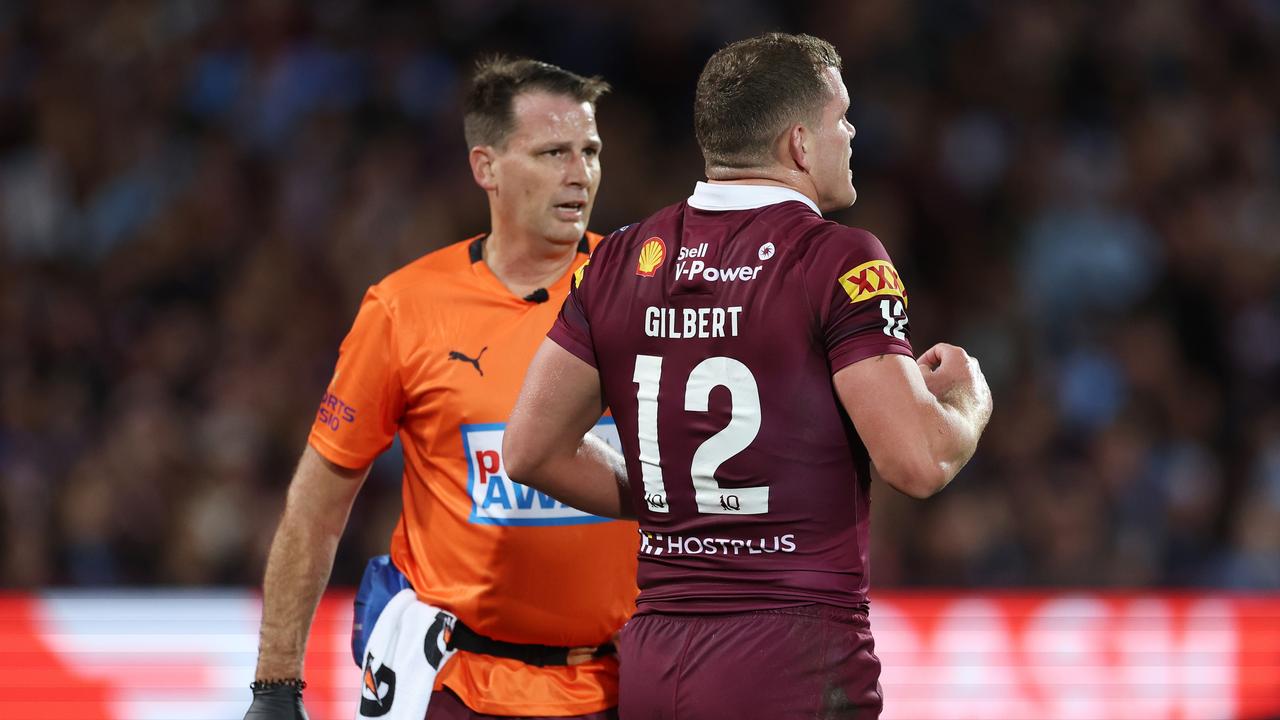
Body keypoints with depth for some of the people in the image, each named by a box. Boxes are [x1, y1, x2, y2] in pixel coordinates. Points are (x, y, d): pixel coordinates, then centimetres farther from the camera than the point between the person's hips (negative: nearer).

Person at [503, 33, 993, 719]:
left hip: (653, 662, 6)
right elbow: (918, 462, -15)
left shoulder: (622, 259, 8)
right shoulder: (840, 261, -9)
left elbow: (531, 450, 10)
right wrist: (969, 398, 7)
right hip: (796, 663, -6)